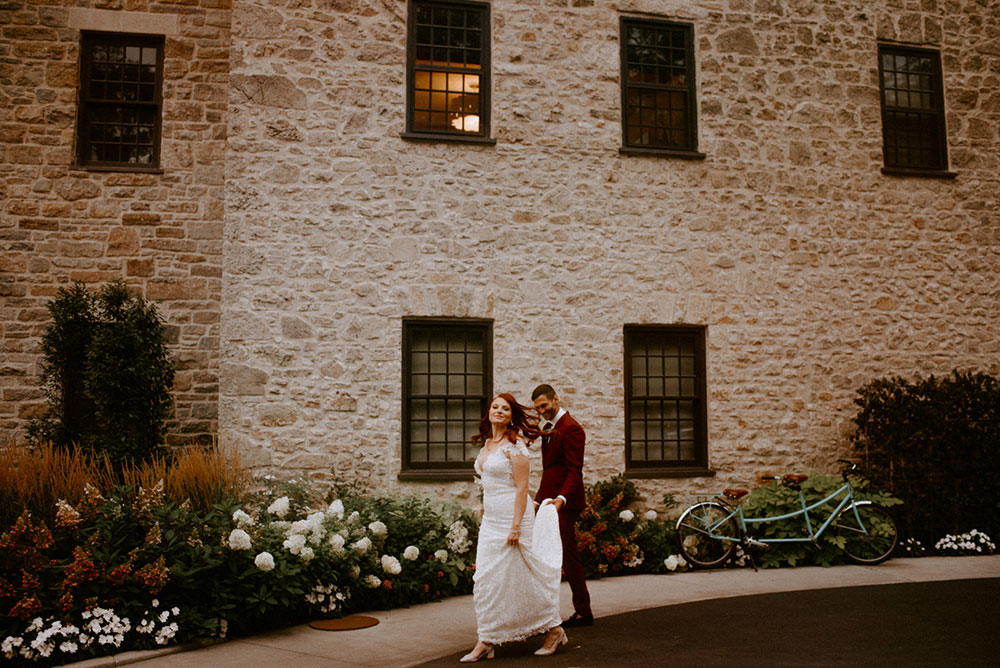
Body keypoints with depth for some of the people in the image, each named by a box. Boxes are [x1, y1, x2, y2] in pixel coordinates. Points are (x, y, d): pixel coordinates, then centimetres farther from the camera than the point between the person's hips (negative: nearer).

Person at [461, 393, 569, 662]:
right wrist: (486, 516, 18)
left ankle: (554, 630, 16)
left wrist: (516, 526, -21)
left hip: (513, 517, -8)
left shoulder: (514, 445, -13)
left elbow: (522, 487, -17)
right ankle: (485, 642, 9)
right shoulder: (487, 444, 11)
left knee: (518, 577, -1)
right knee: (485, 579, 4)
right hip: (490, 520, 8)